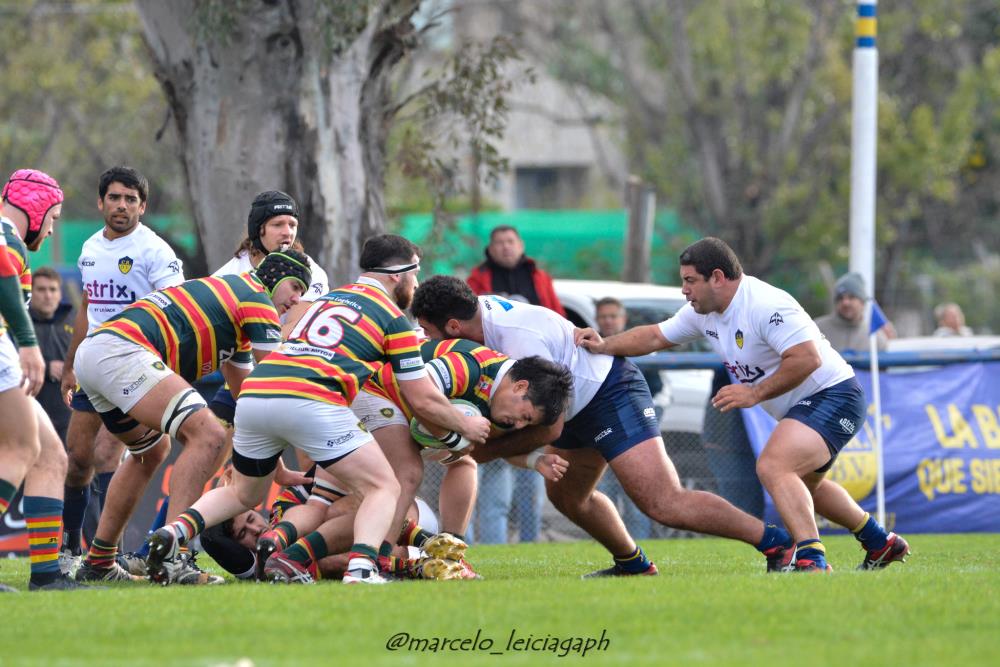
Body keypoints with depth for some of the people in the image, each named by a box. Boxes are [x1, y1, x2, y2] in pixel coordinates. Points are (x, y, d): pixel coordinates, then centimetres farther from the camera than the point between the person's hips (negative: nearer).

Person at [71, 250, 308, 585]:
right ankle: (172, 557, -28)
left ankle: (98, 561, 32)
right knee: (207, 436, -19)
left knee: (151, 451, 31)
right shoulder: (257, 300, 2)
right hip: (122, 351, -11)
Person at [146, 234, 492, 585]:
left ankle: (175, 531, 1)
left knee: (242, 495, 27)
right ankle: (361, 568, -20)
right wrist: (465, 425, 29)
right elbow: (423, 401, 12)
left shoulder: (329, 298, 30)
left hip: (253, 392, 6)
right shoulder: (393, 317, 11)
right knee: (384, 488, 5)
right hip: (310, 402, -6)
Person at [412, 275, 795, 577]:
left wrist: (486, 452, -16)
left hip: (612, 395, -10)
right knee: (565, 495, 22)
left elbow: (550, 427, -24)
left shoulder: (521, 339, -31)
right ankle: (633, 564, 39)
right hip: (581, 406, 10)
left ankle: (777, 543, -14)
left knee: (664, 505, -18)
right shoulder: (482, 309, -4)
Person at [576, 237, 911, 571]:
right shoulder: (704, 312, 4)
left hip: (832, 395, -11)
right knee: (802, 486, 29)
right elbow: (654, 337, 13)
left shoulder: (766, 305, -26)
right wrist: (604, 346, 0)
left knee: (773, 467, -29)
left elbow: (807, 358, -32)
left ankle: (811, 559, -38)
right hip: (804, 406, 11)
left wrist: (755, 393, -27)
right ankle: (881, 543, 43)